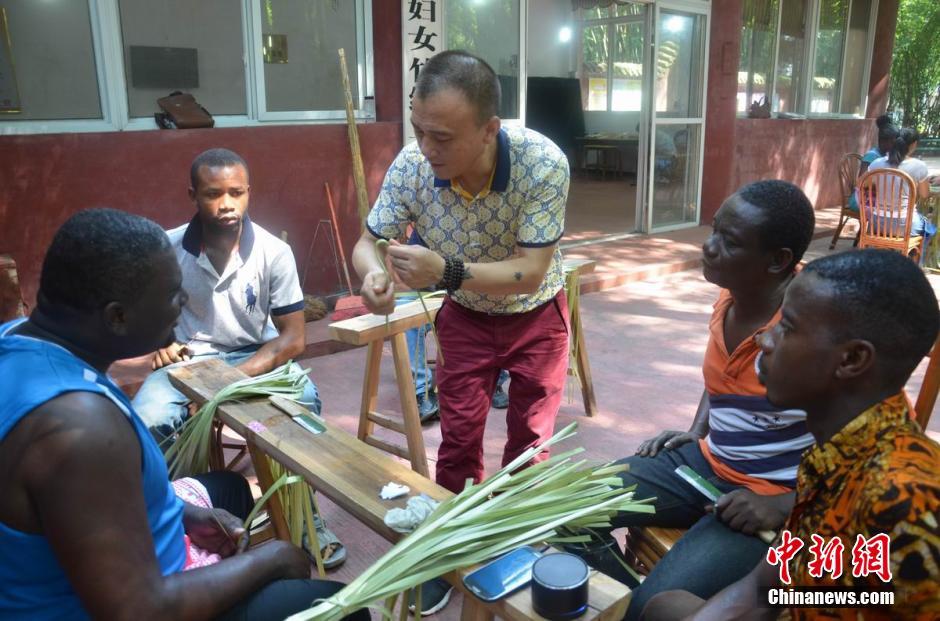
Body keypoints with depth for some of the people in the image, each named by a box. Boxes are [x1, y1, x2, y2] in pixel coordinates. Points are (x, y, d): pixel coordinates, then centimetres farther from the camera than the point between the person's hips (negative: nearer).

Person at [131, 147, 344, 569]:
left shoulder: (273, 252, -13)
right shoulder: (166, 249, -9)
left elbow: (293, 337, -12)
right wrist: (159, 342, -11)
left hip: (255, 356, -1)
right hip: (187, 359, 1)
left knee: (304, 399, -31)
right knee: (146, 422, -29)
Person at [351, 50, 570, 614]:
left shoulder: (543, 163, -34)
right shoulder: (411, 165, -26)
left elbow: (530, 272, -33)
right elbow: (368, 243, -15)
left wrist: (447, 271, -48)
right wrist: (374, 276, -39)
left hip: (536, 314, -1)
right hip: (465, 317, 2)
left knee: (530, 440, 11)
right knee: (458, 439, 7)